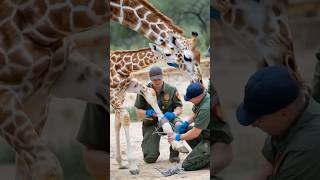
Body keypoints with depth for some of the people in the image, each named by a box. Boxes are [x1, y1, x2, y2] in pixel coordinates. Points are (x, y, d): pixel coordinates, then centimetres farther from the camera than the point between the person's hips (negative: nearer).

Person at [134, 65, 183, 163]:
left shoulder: (171, 90, -7)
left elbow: (179, 107, -5)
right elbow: (138, 111, -3)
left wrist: (174, 114, -29)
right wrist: (147, 113, -27)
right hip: (151, 124, -1)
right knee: (150, 158, -14)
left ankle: (174, 155, -11)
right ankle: (146, 145, 28)